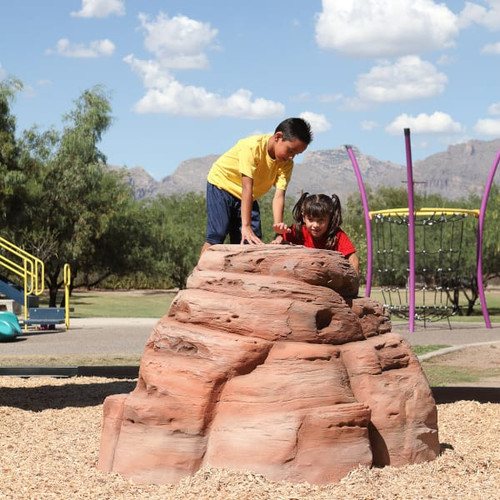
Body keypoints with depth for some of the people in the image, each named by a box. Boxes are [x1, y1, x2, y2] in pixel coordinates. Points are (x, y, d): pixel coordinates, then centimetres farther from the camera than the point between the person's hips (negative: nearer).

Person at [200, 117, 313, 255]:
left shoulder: (287, 164, -14)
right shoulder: (253, 147, -32)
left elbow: (279, 196, -24)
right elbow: (247, 188, -37)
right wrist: (246, 226, -42)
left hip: (249, 197, 6)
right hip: (221, 184, -6)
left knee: (254, 241, -6)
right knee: (216, 235, -18)